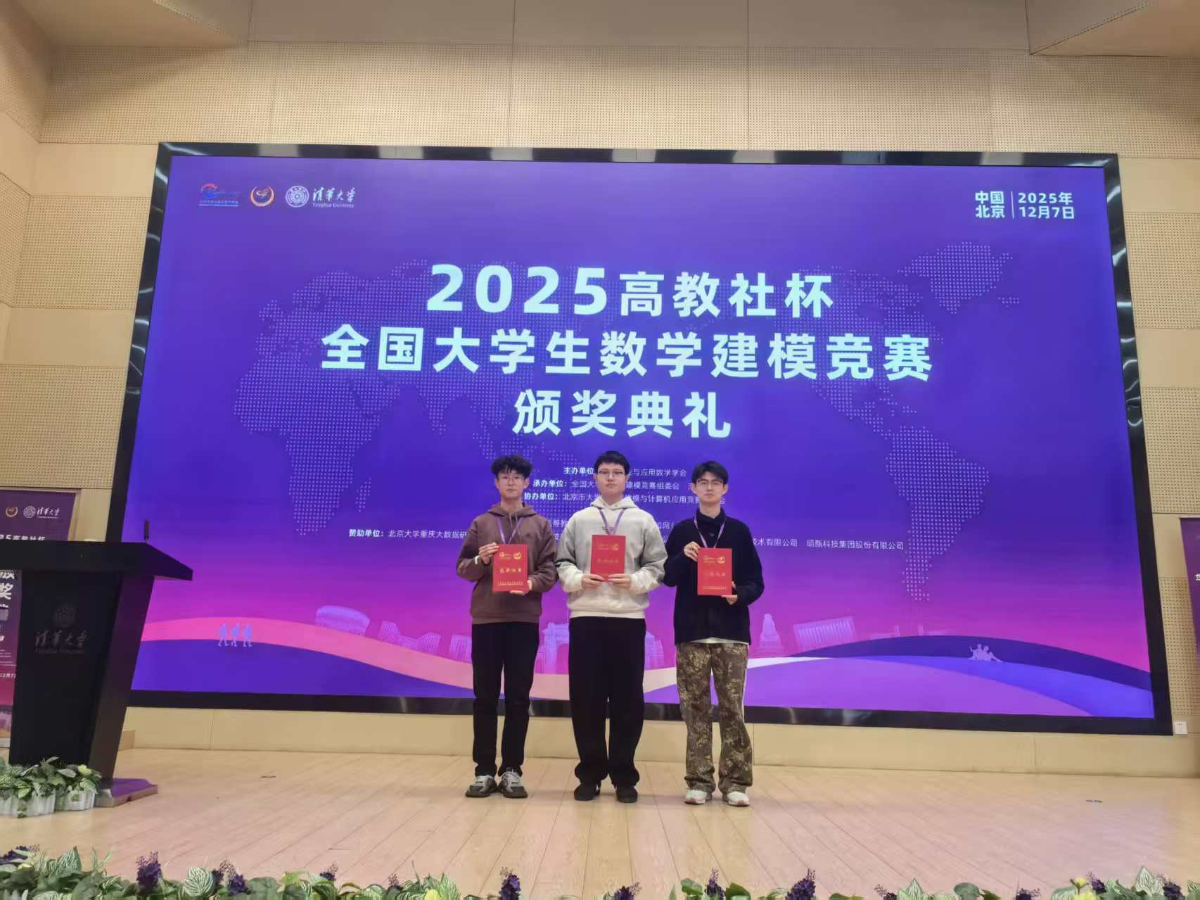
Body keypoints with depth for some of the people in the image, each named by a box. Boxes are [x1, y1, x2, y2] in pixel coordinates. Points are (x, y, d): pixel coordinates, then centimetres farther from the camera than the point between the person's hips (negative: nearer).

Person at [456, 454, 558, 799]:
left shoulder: (541, 525, 9)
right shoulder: (481, 523, 10)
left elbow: (551, 570, 2)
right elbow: (462, 567, 8)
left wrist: (533, 583, -18)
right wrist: (480, 561, -13)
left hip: (524, 618, 0)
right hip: (485, 617, 1)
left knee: (518, 697, 3)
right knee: (485, 697, 4)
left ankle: (511, 770, 10)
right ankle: (484, 770, 11)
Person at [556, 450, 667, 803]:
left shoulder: (643, 520, 9)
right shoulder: (579, 520, 11)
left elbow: (659, 566, 5)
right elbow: (562, 562, 9)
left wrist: (634, 581, -12)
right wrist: (578, 579, -10)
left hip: (629, 617, -1)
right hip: (585, 616, 1)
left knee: (627, 698, 3)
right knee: (586, 697, 3)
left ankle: (624, 775, 14)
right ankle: (590, 773, 15)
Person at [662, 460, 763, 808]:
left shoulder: (739, 531, 7)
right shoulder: (681, 531, 8)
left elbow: (756, 581, 6)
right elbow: (668, 578, 3)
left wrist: (739, 595, -15)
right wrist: (683, 557, -15)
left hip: (731, 631, 0)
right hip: (691, 631, 1)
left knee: (732, 708, -1)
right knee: (695, 708, 2)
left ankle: (735, 781, 6)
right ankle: (699, 780, 10)